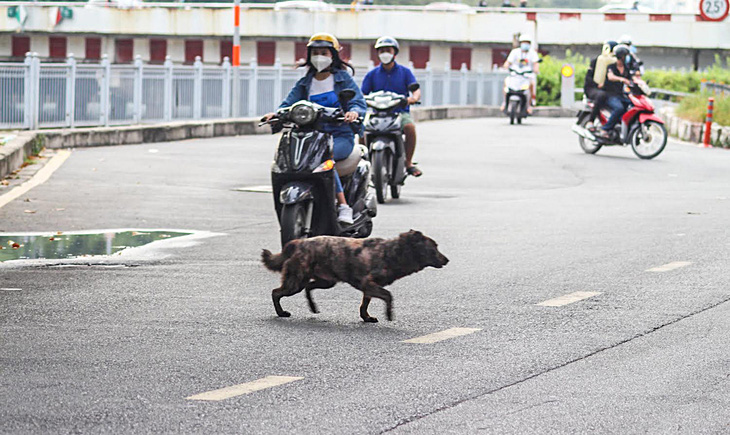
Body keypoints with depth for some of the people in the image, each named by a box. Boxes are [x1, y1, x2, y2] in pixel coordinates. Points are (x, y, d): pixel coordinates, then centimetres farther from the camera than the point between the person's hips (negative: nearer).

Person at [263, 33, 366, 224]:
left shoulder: (343, 78, 8)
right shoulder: (305, 83, 19)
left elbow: (359, 102, -3)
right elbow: (290, 102, 5)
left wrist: (353, 112, -27)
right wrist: (277, 114, -17)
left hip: (341, 136, -4)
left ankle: (343, 206, -35)